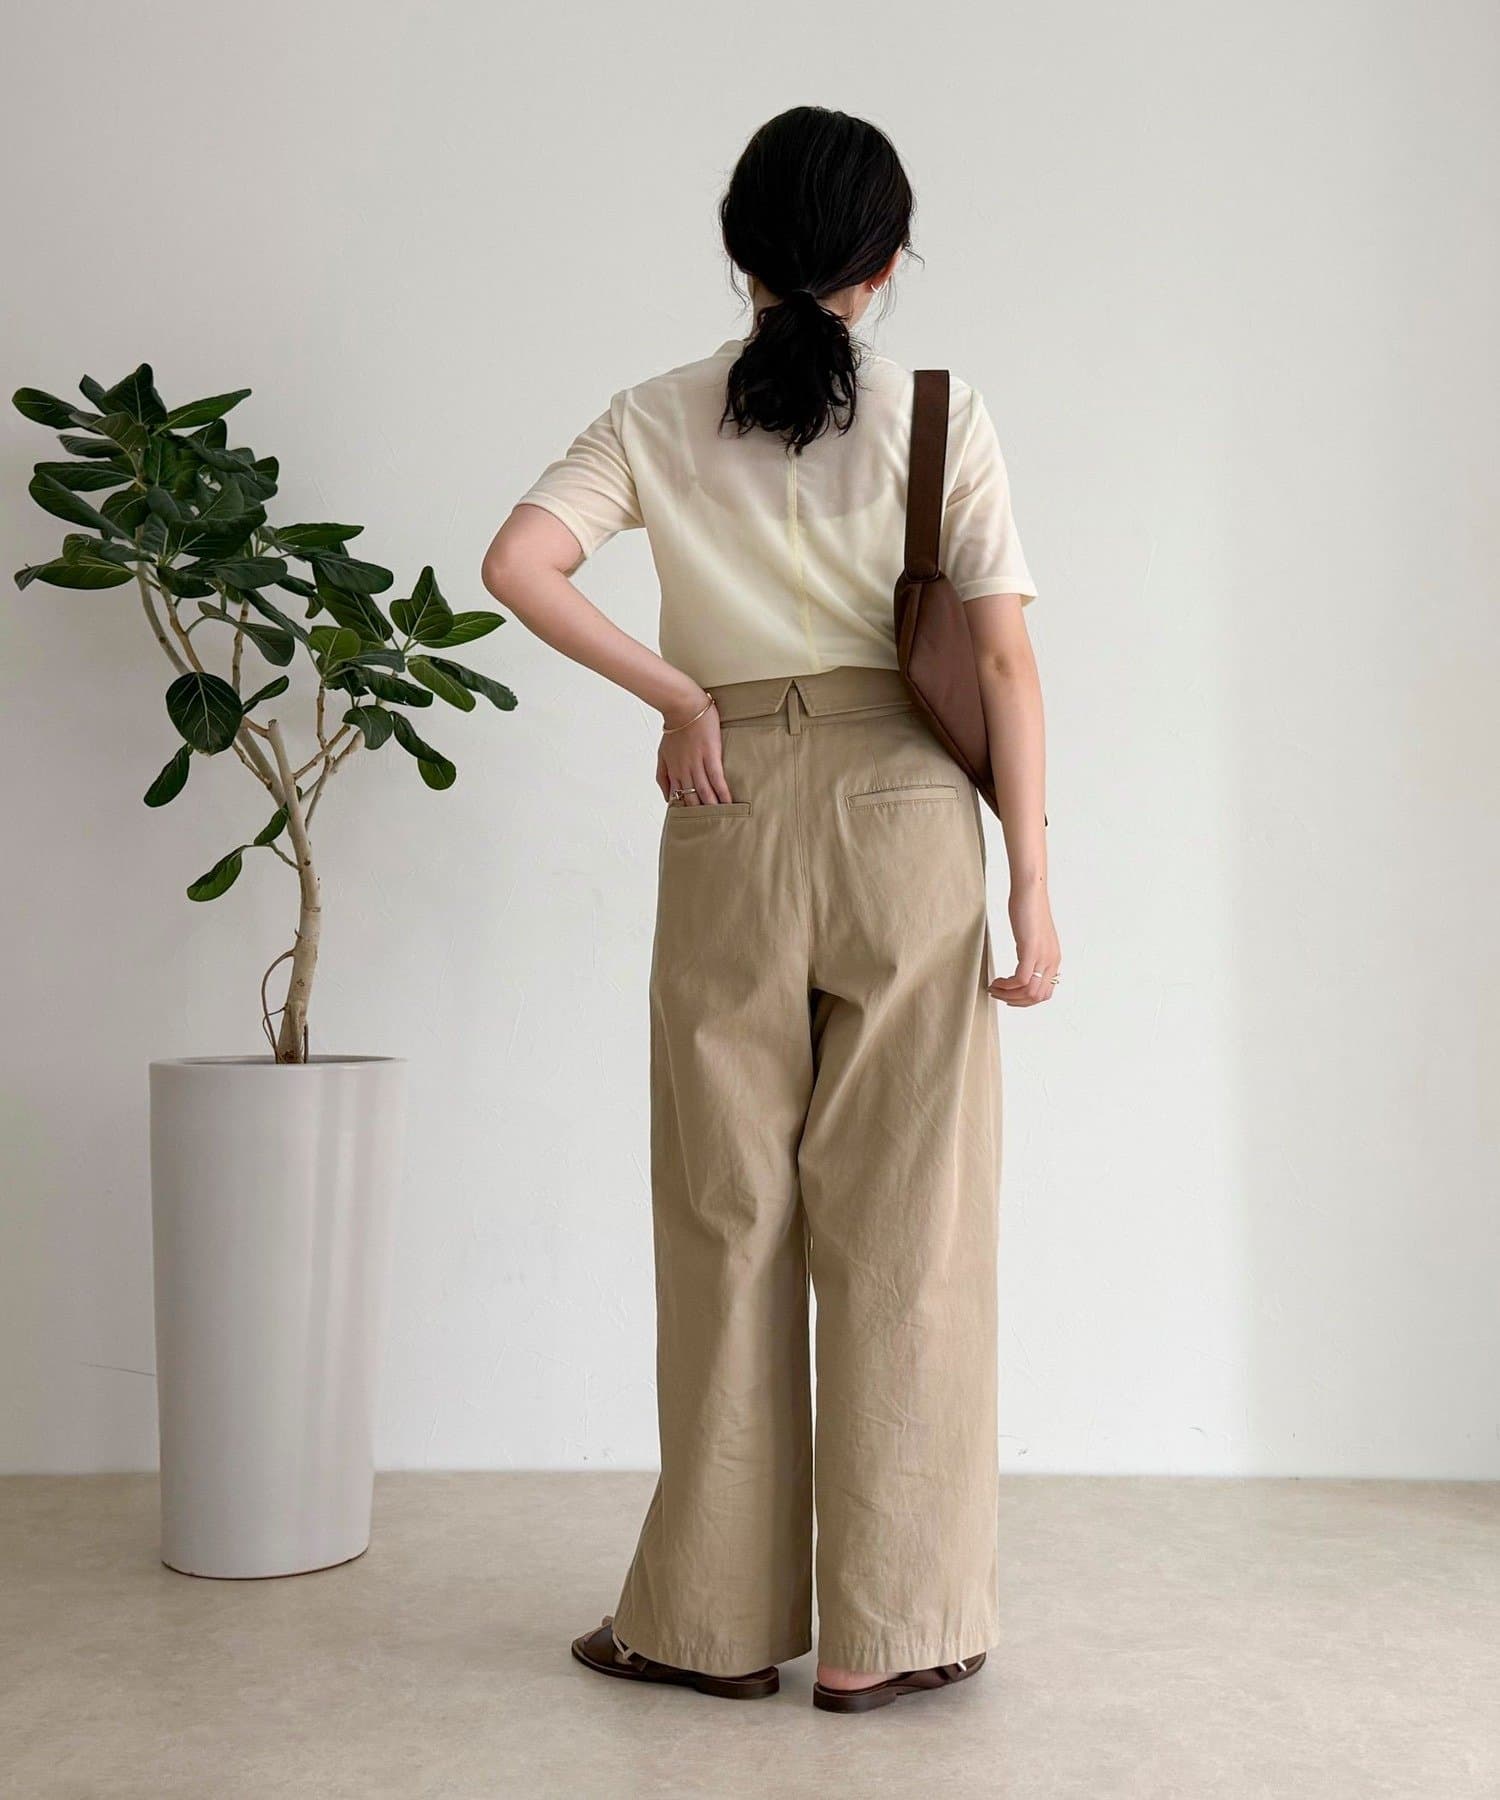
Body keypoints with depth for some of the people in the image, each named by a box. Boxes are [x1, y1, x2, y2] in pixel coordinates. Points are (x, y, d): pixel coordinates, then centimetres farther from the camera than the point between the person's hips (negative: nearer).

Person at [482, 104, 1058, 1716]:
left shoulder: (658, 420, 6)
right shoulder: (943, 418, 2)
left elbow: (518, 567, -9)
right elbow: (1004, 661, -5)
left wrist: (675, 696, 0)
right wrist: (1033, 886, -3)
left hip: (730, 830, 1)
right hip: (905, 813, -1)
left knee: (728, 1218, 10)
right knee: (899, 1222, 5)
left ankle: (717, 1618, 19)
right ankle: (883, 1631, 14)